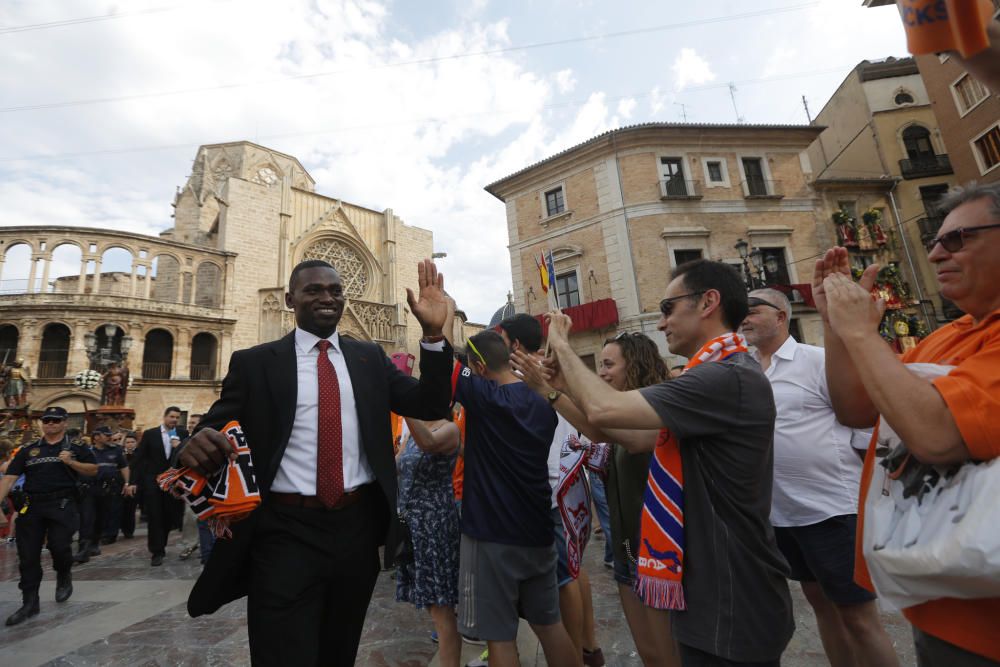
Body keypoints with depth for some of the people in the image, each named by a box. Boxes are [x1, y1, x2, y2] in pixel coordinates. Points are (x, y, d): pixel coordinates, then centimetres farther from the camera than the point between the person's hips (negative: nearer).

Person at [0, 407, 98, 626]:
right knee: (27, 555, 6)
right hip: (31, 505, 3)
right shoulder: (28, 450, 10)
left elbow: (93, 469, 2)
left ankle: (64, 576, 24)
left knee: (59, 546, -9)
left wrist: (71, 462, -13)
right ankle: (29, 603, 18)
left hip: (62, 504, -3)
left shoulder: (75, 448, 4)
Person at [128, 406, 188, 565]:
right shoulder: (150, 433, 0)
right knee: (155, 517, 0)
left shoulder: (183, 434, 4)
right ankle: (157, 551, 9)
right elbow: (138, 458, -1)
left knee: (171, 516, 9)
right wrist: (133, 481, -5)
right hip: (153, 481, -2)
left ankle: (158, 544, 33)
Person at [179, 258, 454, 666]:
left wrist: (433, 333, -16)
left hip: (358, 526, 4)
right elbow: (215, 427, -3)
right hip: (285, 533, -3)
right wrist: (199, 444, -28)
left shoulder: (370, 358, 4)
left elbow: (431, 406, -3)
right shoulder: (254, 362, -1)